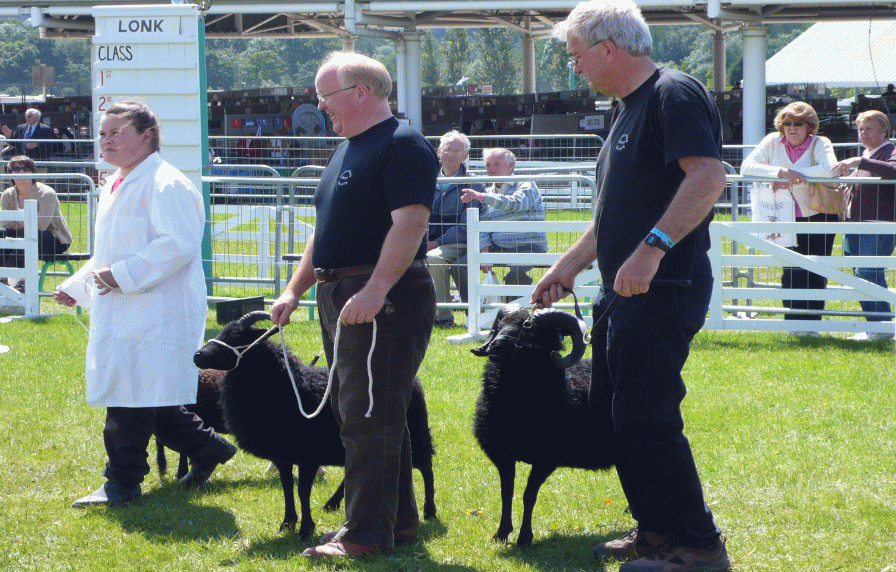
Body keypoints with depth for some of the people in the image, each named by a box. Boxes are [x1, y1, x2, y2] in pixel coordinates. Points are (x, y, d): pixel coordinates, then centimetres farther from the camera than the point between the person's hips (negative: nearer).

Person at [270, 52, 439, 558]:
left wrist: (376, 289, -29)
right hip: (341, 297, 10)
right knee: (372, 416, 13)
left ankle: (367, 533, -8)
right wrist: (295, 290, 19)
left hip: (384, 300, -10)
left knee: (369, 417, -10)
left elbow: (410, 223, -22)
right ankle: (399, 520, 21)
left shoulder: (402, 146, -12)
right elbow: (327, 233, 26)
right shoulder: (347, 151, 19)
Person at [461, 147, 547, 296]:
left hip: (527, 246, -5)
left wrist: (481, 197, -33)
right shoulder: (488, 192, 18)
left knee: (516, 271, -37)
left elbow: (514, 203, -22)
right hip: (497, 247, 5)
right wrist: (484, 252, -9)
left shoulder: (526, 186, 1)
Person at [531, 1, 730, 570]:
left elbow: (709, 175, -26)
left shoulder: (675, 93, -12)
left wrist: (653, 247, -31)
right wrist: (569, 265, 27)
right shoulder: (629, 109, 19)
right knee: (613, 412, 13)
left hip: (663, 288, -10)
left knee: (646, 418, -10)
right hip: (624, 290, 10)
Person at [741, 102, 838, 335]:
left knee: (815, 274, -3)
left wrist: (791, 177, -26)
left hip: (818, 216, -2)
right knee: (791, 273, -2)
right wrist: (781, 172, -23)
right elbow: (746, 167, -9)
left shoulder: (820, 144, -6)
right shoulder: (773, 142, 1)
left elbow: (830, 169, -26)